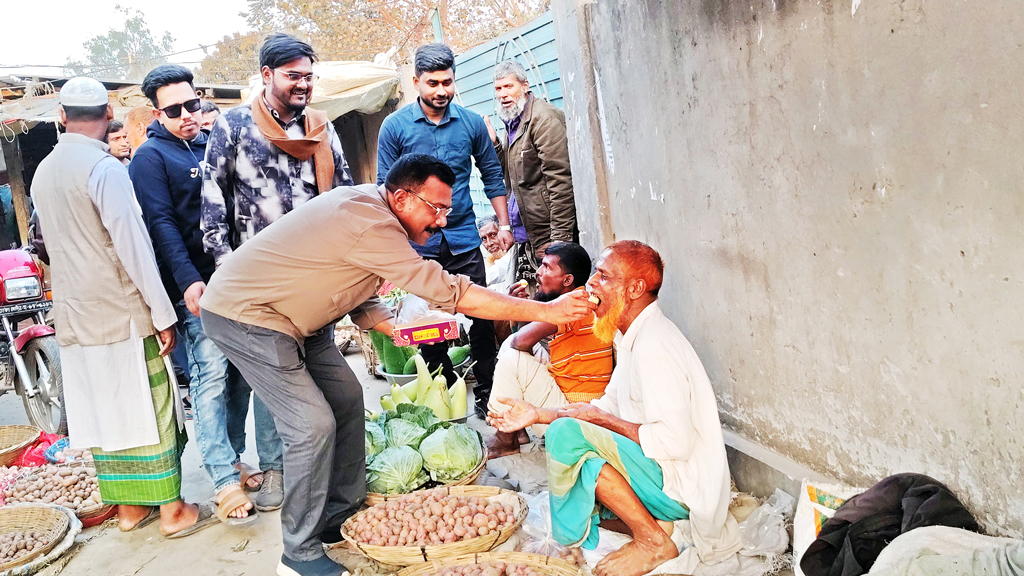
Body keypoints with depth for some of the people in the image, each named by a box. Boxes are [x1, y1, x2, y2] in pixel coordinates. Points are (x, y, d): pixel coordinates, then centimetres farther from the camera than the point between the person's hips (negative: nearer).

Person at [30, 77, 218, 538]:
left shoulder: (43, 172, 11)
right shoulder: (105, 168, -14)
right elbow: (133, 246, -17)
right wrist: (162, 313, -13)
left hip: (73, 318, 7)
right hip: (121, 313, -7)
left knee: (100, 412, 12)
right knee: (150, 410, 1)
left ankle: (128, 508, 24)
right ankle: (172, 511, 9)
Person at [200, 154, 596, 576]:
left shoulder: (366, 207, 2)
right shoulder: (368, 224, -30)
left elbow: (357, 297, 8)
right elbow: (449, 292, -32)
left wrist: (393, 326, -14)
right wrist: (545, 311, -29)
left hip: (291, 317, 10)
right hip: (244, 315, -10)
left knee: (346, 398, 9)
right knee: (313, 423, -14)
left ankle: (342, 517, 21)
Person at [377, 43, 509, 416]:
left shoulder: (471, 123, 3)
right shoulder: (395, 126, -2)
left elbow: (491, 174, 11)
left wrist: (503, 224, 7)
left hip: (464, 240, 1)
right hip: (418, 244, -1)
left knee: (480, 319, 3)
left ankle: (486, 394, 18)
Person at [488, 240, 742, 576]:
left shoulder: (653, 347, -23)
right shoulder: (637, 337, 10)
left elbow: (675, 442, -28)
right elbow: (608, 406, 16)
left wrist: (601, 419, -15)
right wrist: (538, 415, 8)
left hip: (682, 487, -10)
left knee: (565, 434, -24)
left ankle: (653, 541, -11)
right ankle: (654, 523, 7)